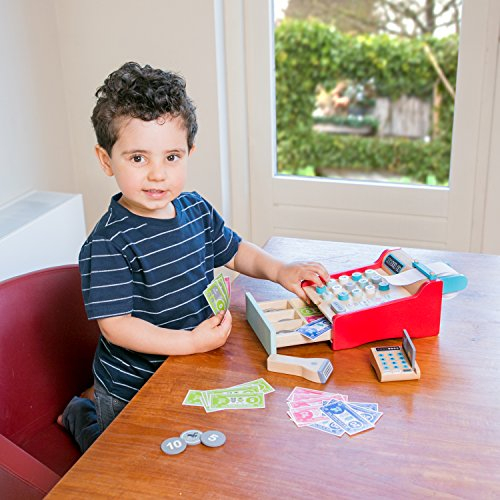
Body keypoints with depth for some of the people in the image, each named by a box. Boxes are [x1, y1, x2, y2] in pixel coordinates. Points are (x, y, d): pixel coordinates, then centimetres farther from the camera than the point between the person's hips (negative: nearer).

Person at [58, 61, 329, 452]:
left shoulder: (196, 208, -5)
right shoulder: (108, 244, -28)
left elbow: (232, 250, 12)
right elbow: (115, 326, -29)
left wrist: (280, 271, -4)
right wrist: (192, 341, -33)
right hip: (131, 389, -6)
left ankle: (87, 416, 43)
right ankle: (81, 418, 39)